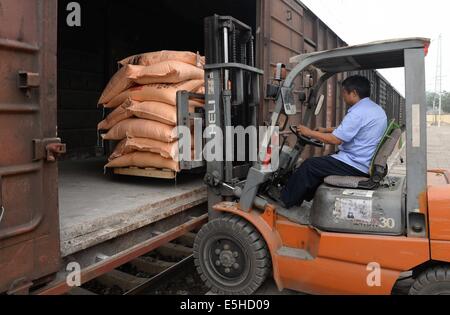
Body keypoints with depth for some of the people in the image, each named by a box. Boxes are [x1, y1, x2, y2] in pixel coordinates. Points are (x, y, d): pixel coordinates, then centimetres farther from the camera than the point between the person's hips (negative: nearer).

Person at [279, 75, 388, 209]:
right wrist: (327, 130, 23)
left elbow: (335, 139, -22)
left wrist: (310, 133, -10)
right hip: (367, 162, 10)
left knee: (309, 165, -4)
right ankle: (304, 197, 26)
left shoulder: (358, 112, -20)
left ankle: (285, 200, 9)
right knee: (321, 162, 22)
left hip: (356, 166, -10)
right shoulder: (377, 108, 12)